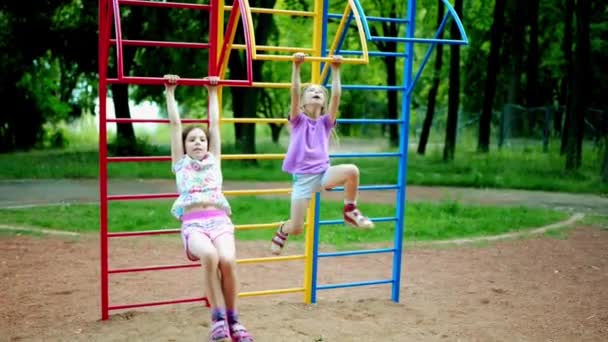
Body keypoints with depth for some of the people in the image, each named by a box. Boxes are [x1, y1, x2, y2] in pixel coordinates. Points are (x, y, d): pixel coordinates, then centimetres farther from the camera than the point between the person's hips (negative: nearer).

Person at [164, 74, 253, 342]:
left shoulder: (214, 161, 25)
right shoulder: (180, 163, 21)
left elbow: (215, 123, 28)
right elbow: (175, 123, 22)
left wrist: (213, 92, 34)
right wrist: (170, 92, 26)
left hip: (220, 221, 2)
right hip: (193, 224, -1)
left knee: (227, 259, -30)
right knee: (209, 255, -35)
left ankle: (232, 318, -13)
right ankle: (219, 317, -24)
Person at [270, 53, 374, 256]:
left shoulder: (325, 122, 10)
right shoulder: (298, 120, 5)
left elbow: (336, 95, -1)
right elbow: (294, 92, -9)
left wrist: (335, 70, -3)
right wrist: (296, 66, -14)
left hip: (323, 173, 2)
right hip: (302, 177, -2)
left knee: (352, 170, -30)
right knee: (296, 229, -8)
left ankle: (350, 212, -6)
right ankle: (283, 230, 32)